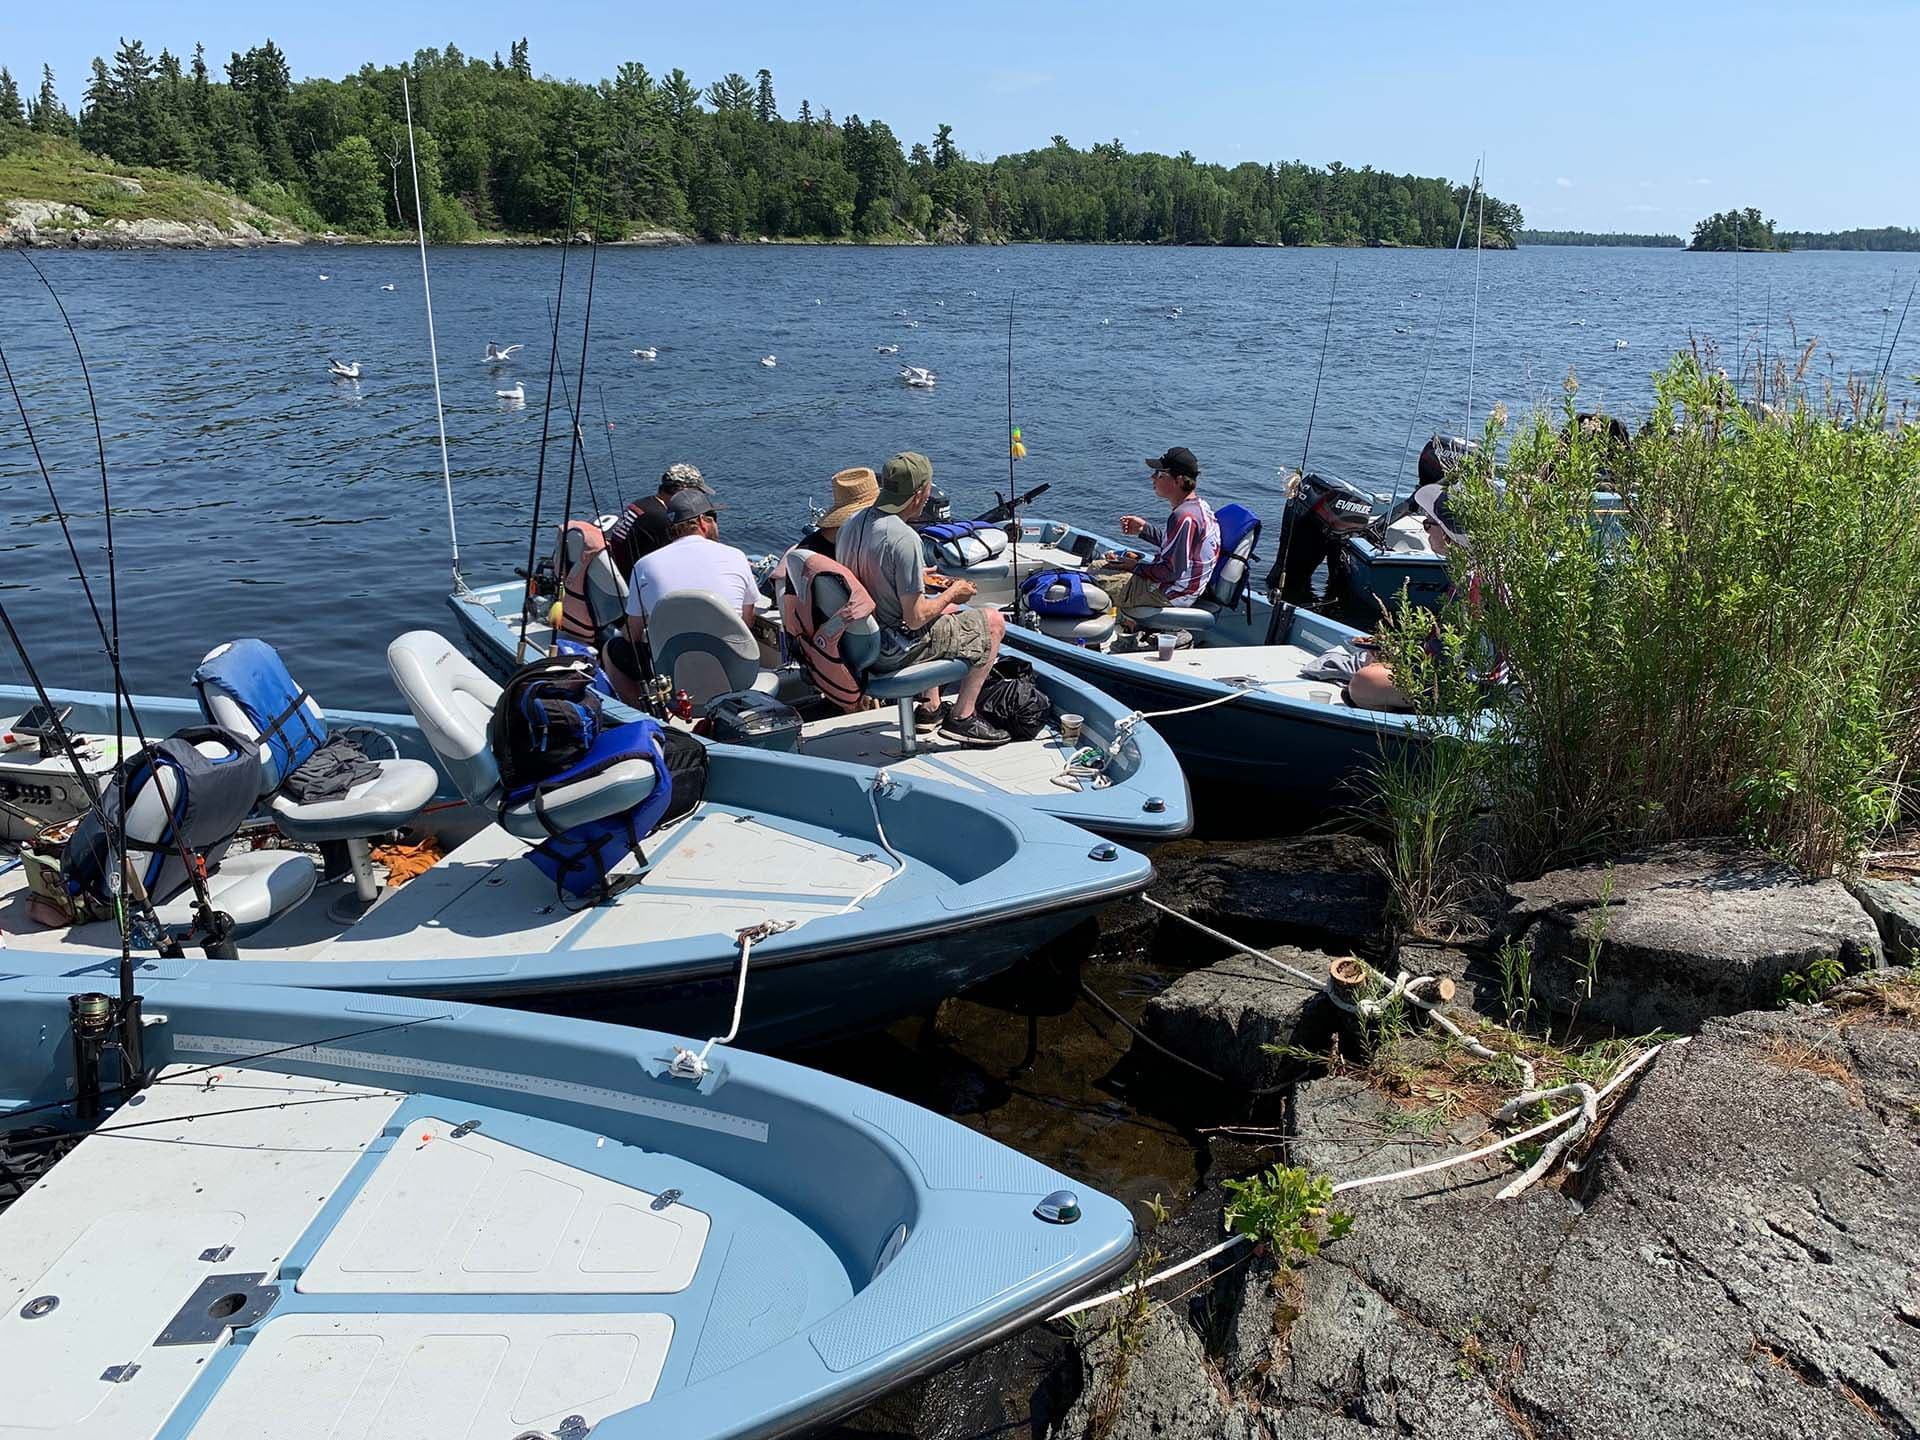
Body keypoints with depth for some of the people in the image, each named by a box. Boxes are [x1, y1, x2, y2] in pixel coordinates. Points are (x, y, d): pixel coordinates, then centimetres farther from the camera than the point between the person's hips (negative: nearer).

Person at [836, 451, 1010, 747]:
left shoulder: (852, 522, 0)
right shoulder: (904, 538, -26)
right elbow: (915, 618, -23)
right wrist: (952, 593, -6)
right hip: (893, 652, -9)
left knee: (948, 611, 33)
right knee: (993, 623, 5)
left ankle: (930, 708, 33)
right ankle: (962, 718, 10)